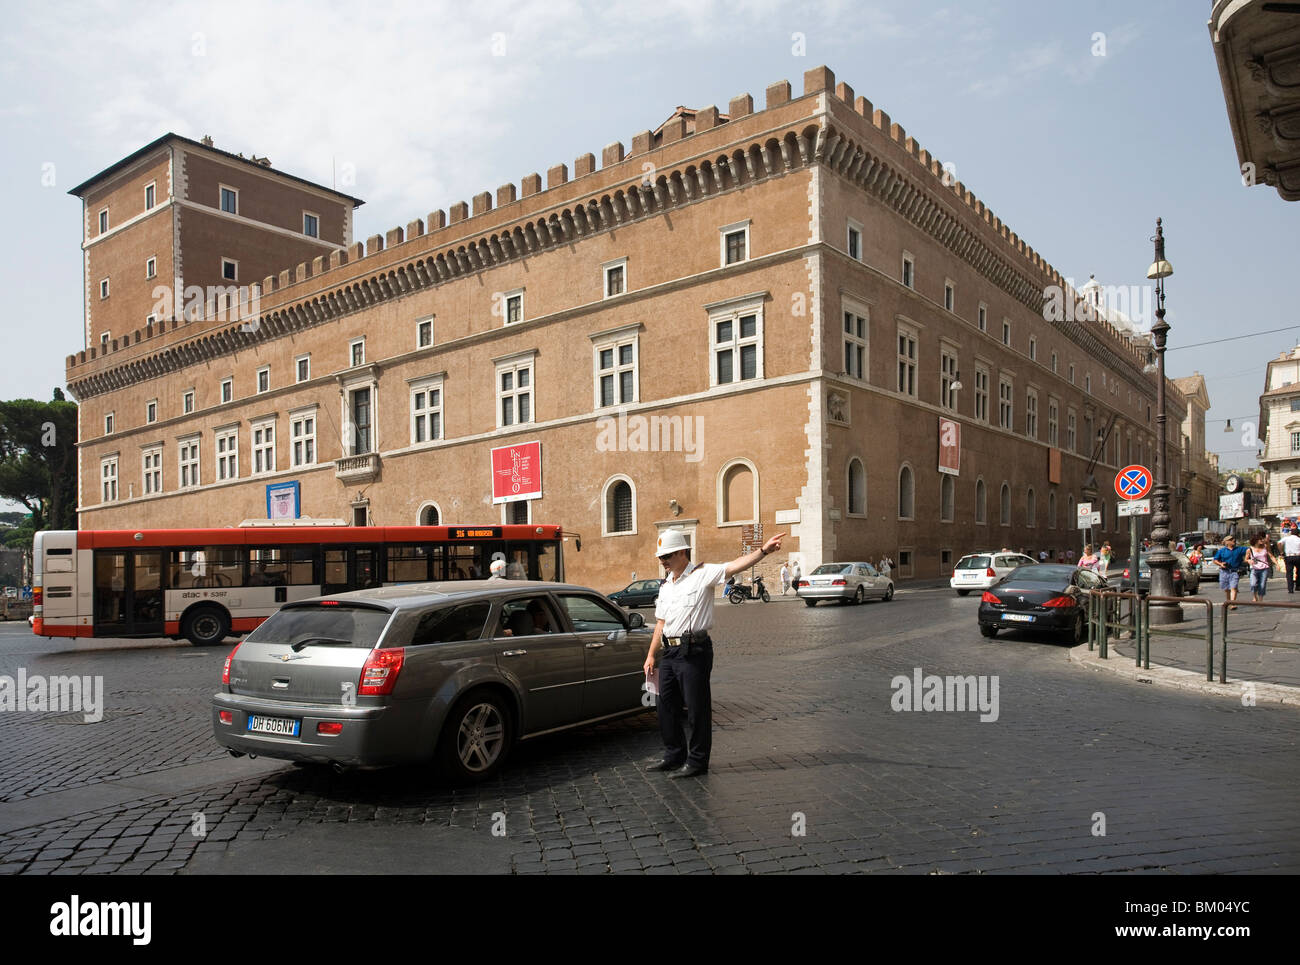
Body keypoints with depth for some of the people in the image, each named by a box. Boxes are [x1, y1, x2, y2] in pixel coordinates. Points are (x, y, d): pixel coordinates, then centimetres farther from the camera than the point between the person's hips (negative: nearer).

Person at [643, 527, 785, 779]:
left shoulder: (703, 574, -7)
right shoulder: (666, 585, 16)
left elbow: (735, 566, -21)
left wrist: (763, 551, -36)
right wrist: (651, 655, 17)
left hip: (694, 651, -8)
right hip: (670, 652, 8)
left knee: (697, 709, 1)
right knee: (666, 706, 15)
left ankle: (697, 762, 14)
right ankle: (675, 755, 31)